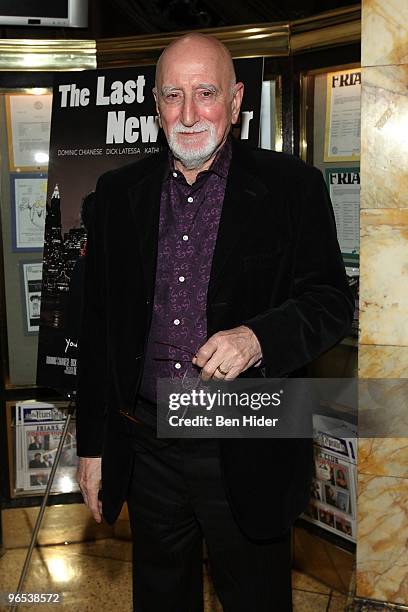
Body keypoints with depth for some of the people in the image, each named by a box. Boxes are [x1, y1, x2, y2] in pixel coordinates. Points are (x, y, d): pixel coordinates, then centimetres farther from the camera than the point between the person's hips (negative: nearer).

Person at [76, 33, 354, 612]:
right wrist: (93, 445, 7)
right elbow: (98, 322, 6)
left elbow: (332, 300, -4)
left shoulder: (292, 186, -5)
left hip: (249, 456, -3)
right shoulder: (119, 192, 3)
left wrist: (258, 337, -26)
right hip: (145, 449, 3)